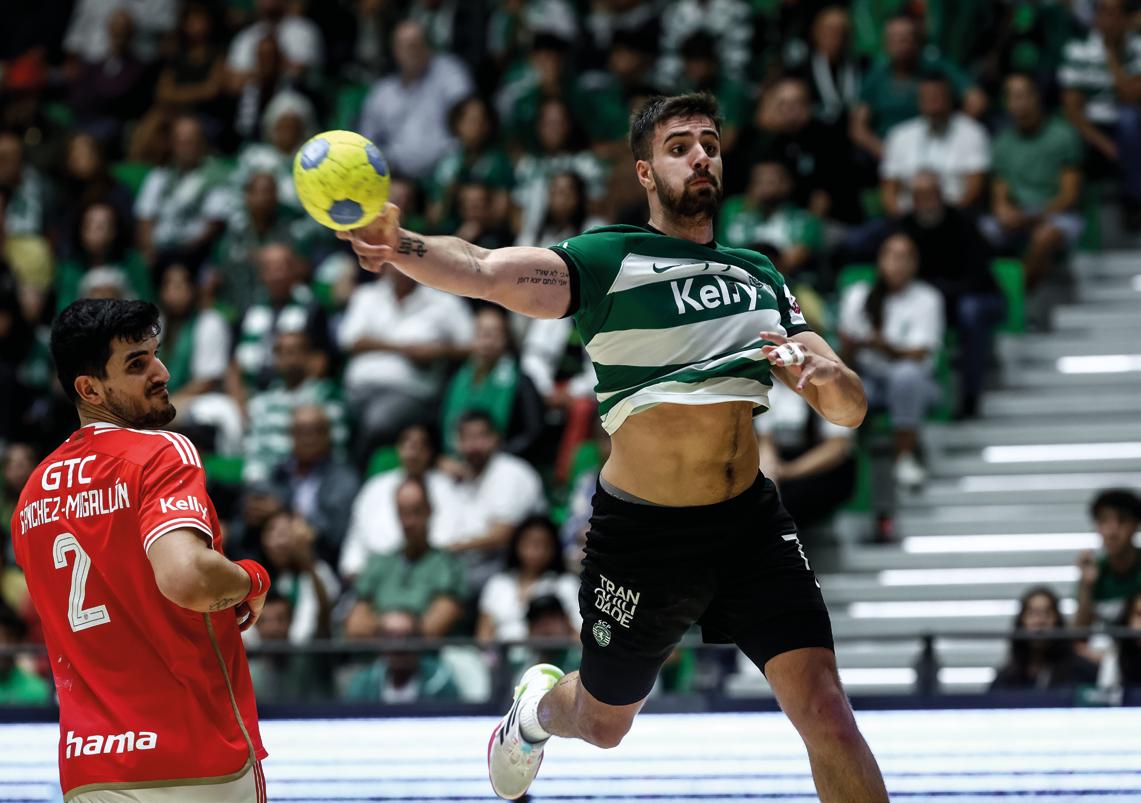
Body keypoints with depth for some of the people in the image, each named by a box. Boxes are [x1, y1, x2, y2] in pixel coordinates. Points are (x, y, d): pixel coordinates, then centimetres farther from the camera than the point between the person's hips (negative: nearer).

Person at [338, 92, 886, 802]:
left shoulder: (761, 277, 7)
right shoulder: (608, 261, -9)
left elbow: (851, 409, 7)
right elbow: (484, 271, -26)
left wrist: (823, 374, -17)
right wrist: (399, 244, -46)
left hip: (750, 522, 3)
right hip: (642, 531, -3)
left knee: (827, 716, -10)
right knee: (603, 724, 17)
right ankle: (538, 705, 53)